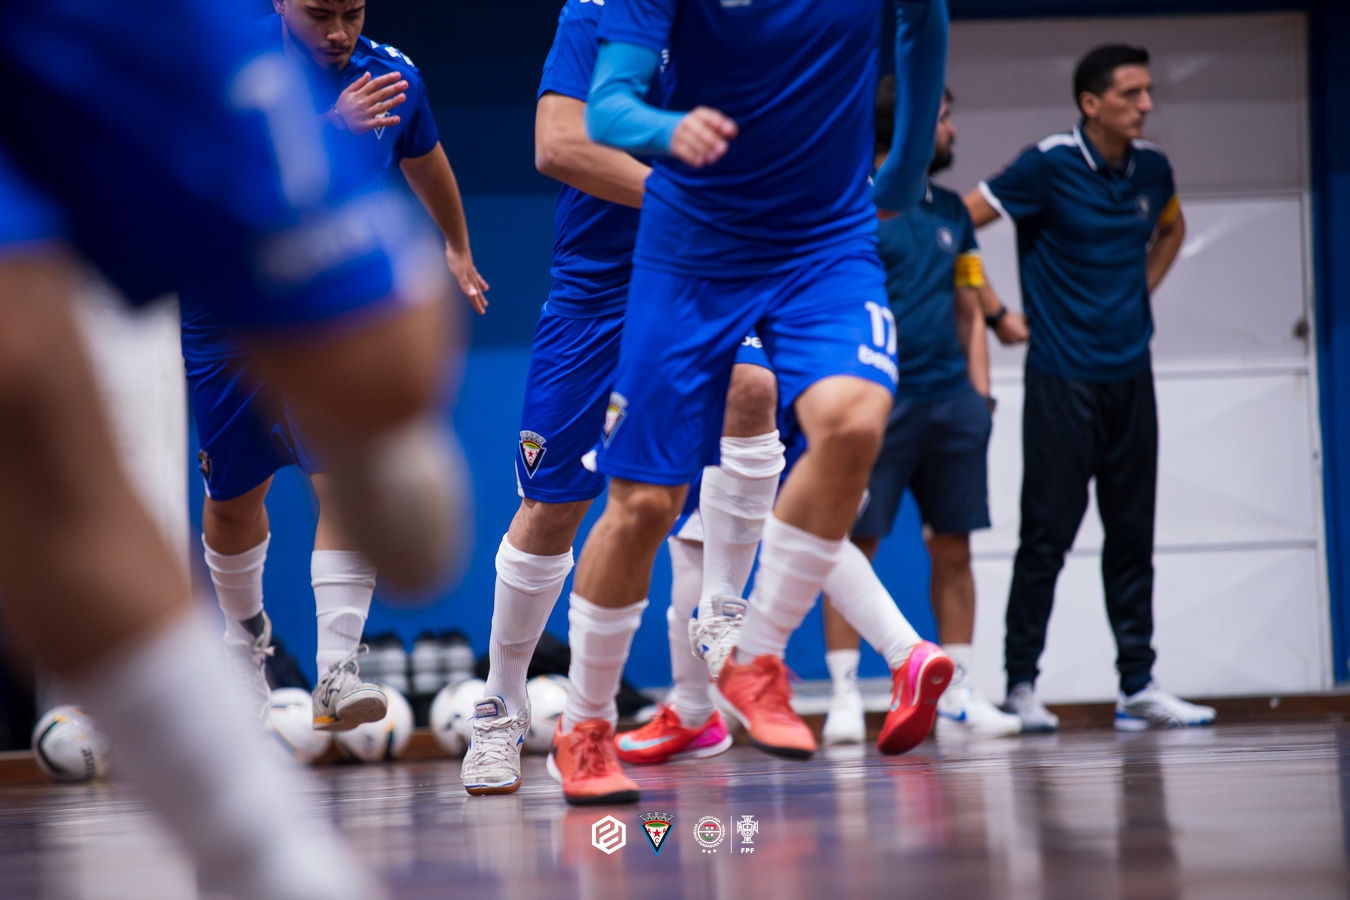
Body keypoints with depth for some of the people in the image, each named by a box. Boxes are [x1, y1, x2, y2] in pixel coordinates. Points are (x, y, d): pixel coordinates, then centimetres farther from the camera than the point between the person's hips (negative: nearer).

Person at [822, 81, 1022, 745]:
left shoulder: (951, 212, 17)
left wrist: (979, 388, 11)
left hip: (950, 399, 6)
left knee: (953, 548, 6)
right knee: (855, 546, -6)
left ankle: (957, 698, 12)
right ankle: (845, 697, -1)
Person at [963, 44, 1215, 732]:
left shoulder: (1151, 169, 6)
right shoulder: (1049, 165, -11)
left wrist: (1143, 290, 14)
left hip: (1130, 374, 6)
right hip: (1062, 379, -5)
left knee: (1132, 533, 7)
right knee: (1047, 535, -3)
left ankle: (1137, 686, 11)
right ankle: (1020, 685, 5)